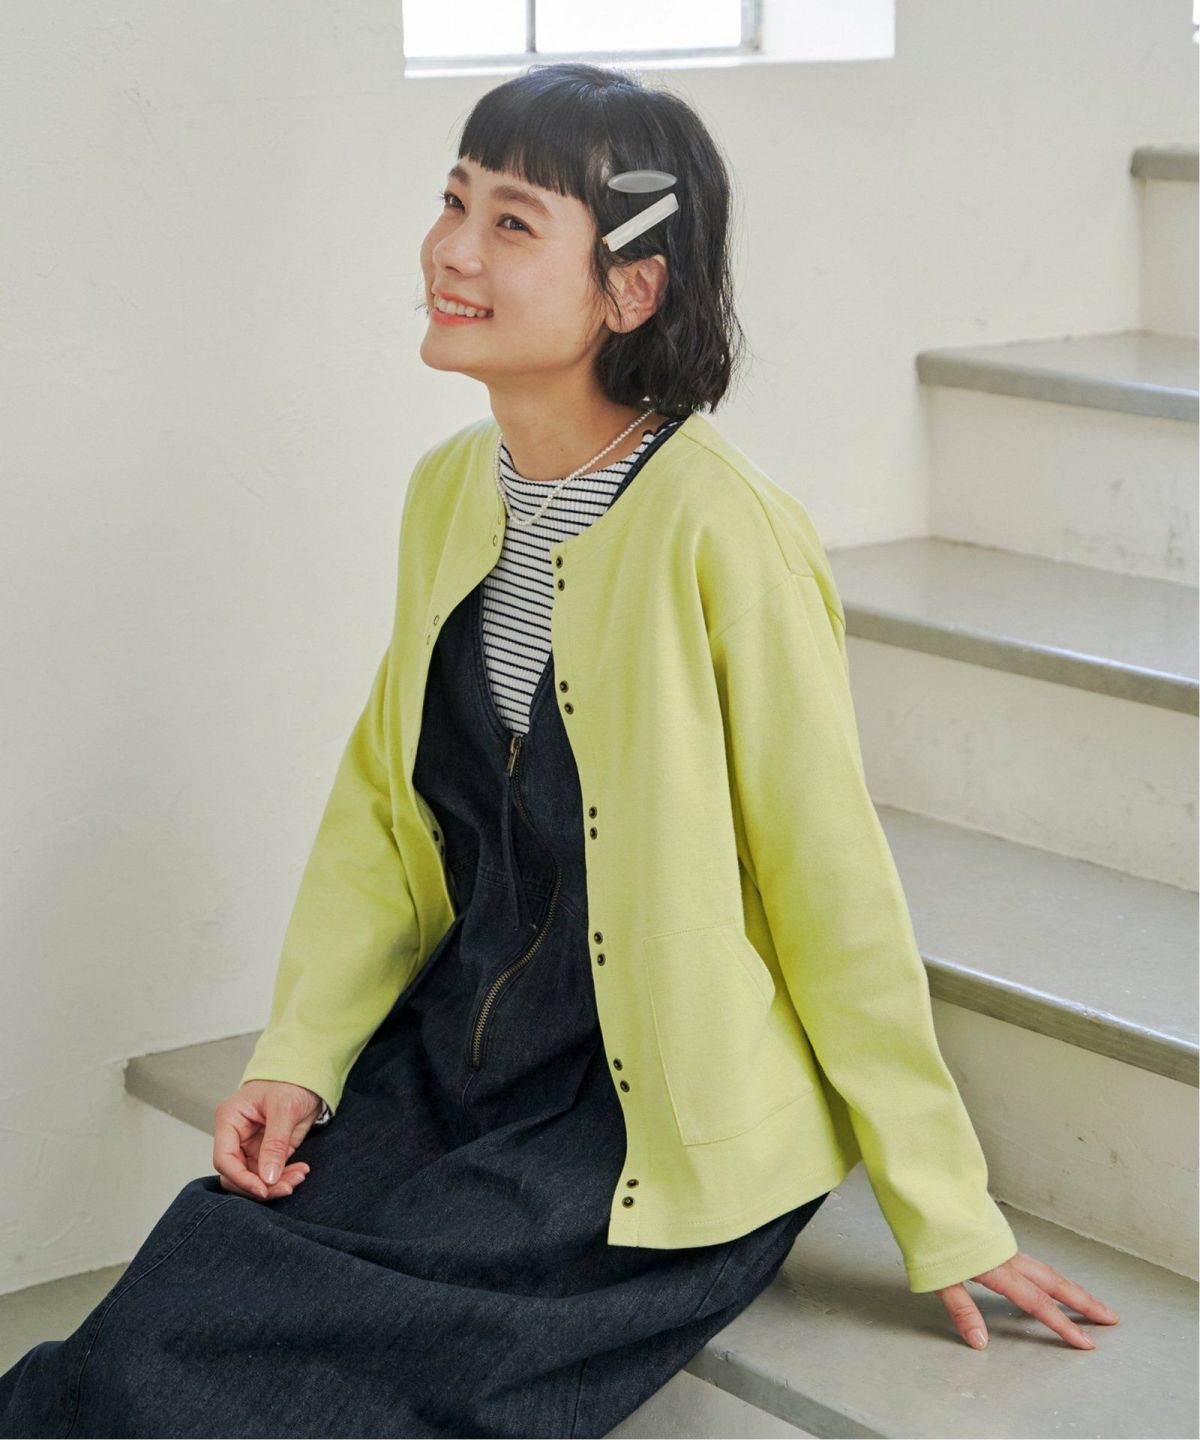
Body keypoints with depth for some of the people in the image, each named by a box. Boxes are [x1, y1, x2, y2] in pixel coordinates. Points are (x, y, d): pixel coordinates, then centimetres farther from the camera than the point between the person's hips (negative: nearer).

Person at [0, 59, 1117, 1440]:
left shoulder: (717, 536, -19)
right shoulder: (449, 491, 3)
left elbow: (830, 886, -13)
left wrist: (947, 1216, -5)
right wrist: (298, 1054, -1)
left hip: (665, 1140, -6)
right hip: (455, 1052, 6)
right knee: (182, 1288, -16)